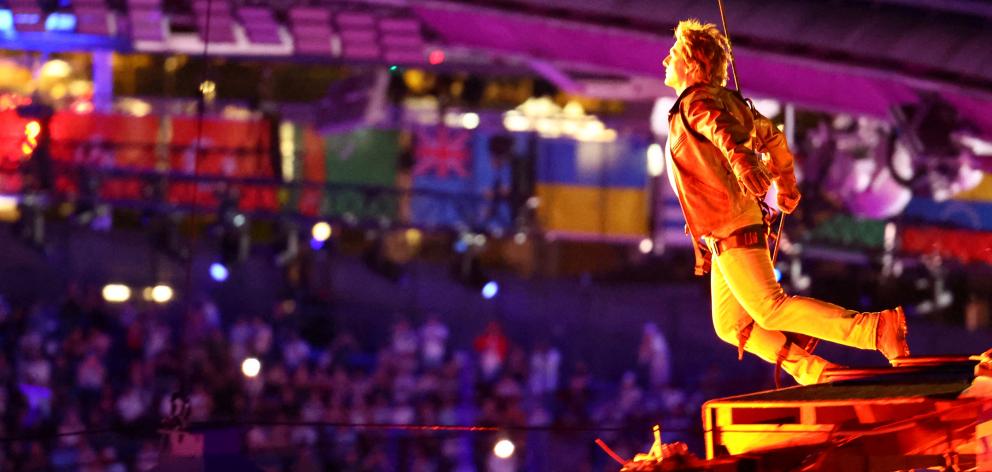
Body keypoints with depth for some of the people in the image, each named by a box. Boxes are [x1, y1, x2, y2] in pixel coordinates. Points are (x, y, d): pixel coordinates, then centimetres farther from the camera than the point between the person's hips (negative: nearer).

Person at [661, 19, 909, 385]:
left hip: (731, 229, -10)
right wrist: (786, 185, 44)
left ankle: (876, 328, -23)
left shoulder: (696, 102, -10)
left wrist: (741, 160, -55)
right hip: (726, 233, 10)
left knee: (772, 309, -16)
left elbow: (723, 128, -34)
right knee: (732, 327, 12)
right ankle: (815, 373, 6)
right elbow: (770, 136, 31)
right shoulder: (725, 99, 19)